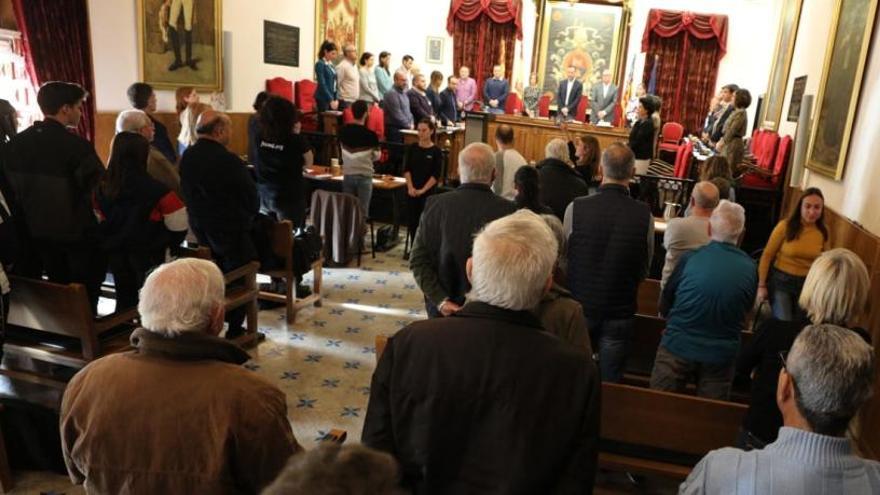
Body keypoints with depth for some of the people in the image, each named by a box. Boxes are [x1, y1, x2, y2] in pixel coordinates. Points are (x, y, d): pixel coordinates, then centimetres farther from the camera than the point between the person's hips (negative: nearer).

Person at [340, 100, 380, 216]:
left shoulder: (343, 131, -1)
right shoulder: (370, 134, -13)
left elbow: (343, 151, 9)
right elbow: (376, 156, -1)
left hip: (347, 175, 4)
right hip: (364, 176, -4)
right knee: (362, 211, 2)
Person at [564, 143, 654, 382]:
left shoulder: (576, 208, -17)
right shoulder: (644, 215, -14)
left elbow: (563, 258, -3)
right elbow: (646, 268, 0)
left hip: (580, 307, 0)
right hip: (621, 312, 0)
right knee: (611, 381, 14)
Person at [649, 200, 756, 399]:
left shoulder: (690, 258, -12)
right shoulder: (750, 268, -5)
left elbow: (664, 307, 0)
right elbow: (745, 311, 12)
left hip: (678, 347, -2)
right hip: (721, 354, 2)